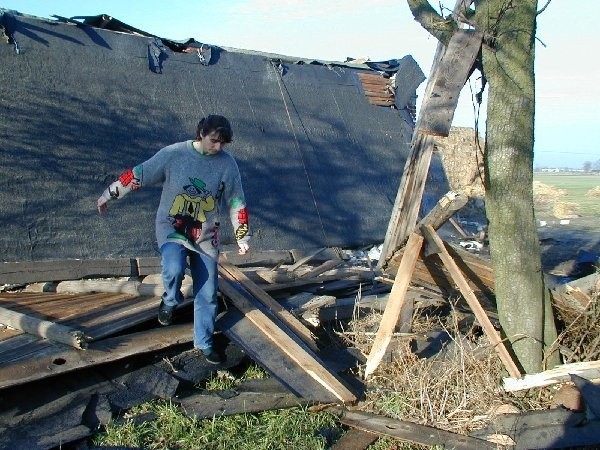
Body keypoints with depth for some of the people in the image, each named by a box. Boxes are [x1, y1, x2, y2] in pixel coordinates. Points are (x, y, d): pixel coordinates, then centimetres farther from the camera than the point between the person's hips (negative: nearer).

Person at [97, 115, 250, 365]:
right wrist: (109, 194, 2)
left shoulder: (227, 163, -7)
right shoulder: (173, 154, -12)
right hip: (171, 229, -2)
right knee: (174, 270, -30)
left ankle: (204, 343, 26)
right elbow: (138, 174, -4)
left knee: (207, 293, 5)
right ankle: (170, 302, 6)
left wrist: (242, 237, 4)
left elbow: (236, 203, 2)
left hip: (206, 237, 2)